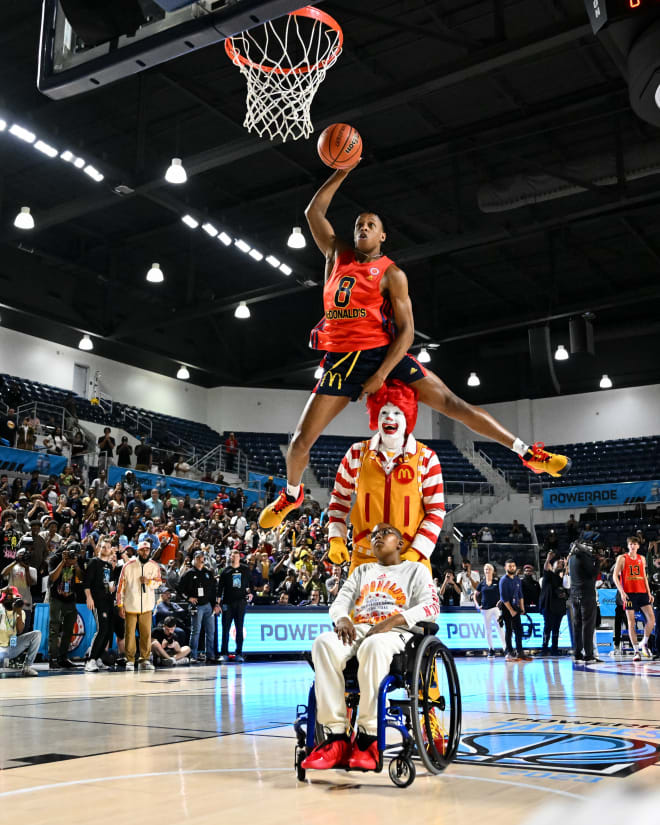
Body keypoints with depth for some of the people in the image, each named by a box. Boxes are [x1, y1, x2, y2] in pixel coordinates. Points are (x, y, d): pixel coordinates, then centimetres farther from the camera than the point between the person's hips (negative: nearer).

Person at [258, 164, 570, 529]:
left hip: (384, 355, -3)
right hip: (340, 360, 3)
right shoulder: (337, 255, 12)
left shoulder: (391, 274, -1)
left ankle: (529, 454, -8)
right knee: (300, 441, 0)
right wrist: (343, 171, 4)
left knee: (452, 403, -12)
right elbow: (313, 212, 11)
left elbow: (406, 330, -7)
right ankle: (291, 494, 30)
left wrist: (381, 375, -17)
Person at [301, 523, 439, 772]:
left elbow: (431, 606, 0)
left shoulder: (416, 570, 17)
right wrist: (342, 618, -7)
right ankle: (336, 737, -35)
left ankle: (368, 737, -36)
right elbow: (339, 602, 19)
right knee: (324, 643, -32)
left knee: (374, 646, -42)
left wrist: (393, 620, -16)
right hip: (357, 630, 4)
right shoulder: (362, 571, 30)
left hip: (395, 634, -4)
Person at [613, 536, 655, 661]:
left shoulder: (641, 558, 13)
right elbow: (615, 576, -4)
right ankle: (636, 651, 2)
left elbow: (644, 577, 18)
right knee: (631, 622, -3)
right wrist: (621, 592, -14)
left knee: (651, 618, -7)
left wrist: (649, 593, 10)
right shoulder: (622, 558, -1)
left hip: (642, 592, 4)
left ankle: (644, 643, 14)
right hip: (629, 593, -4)